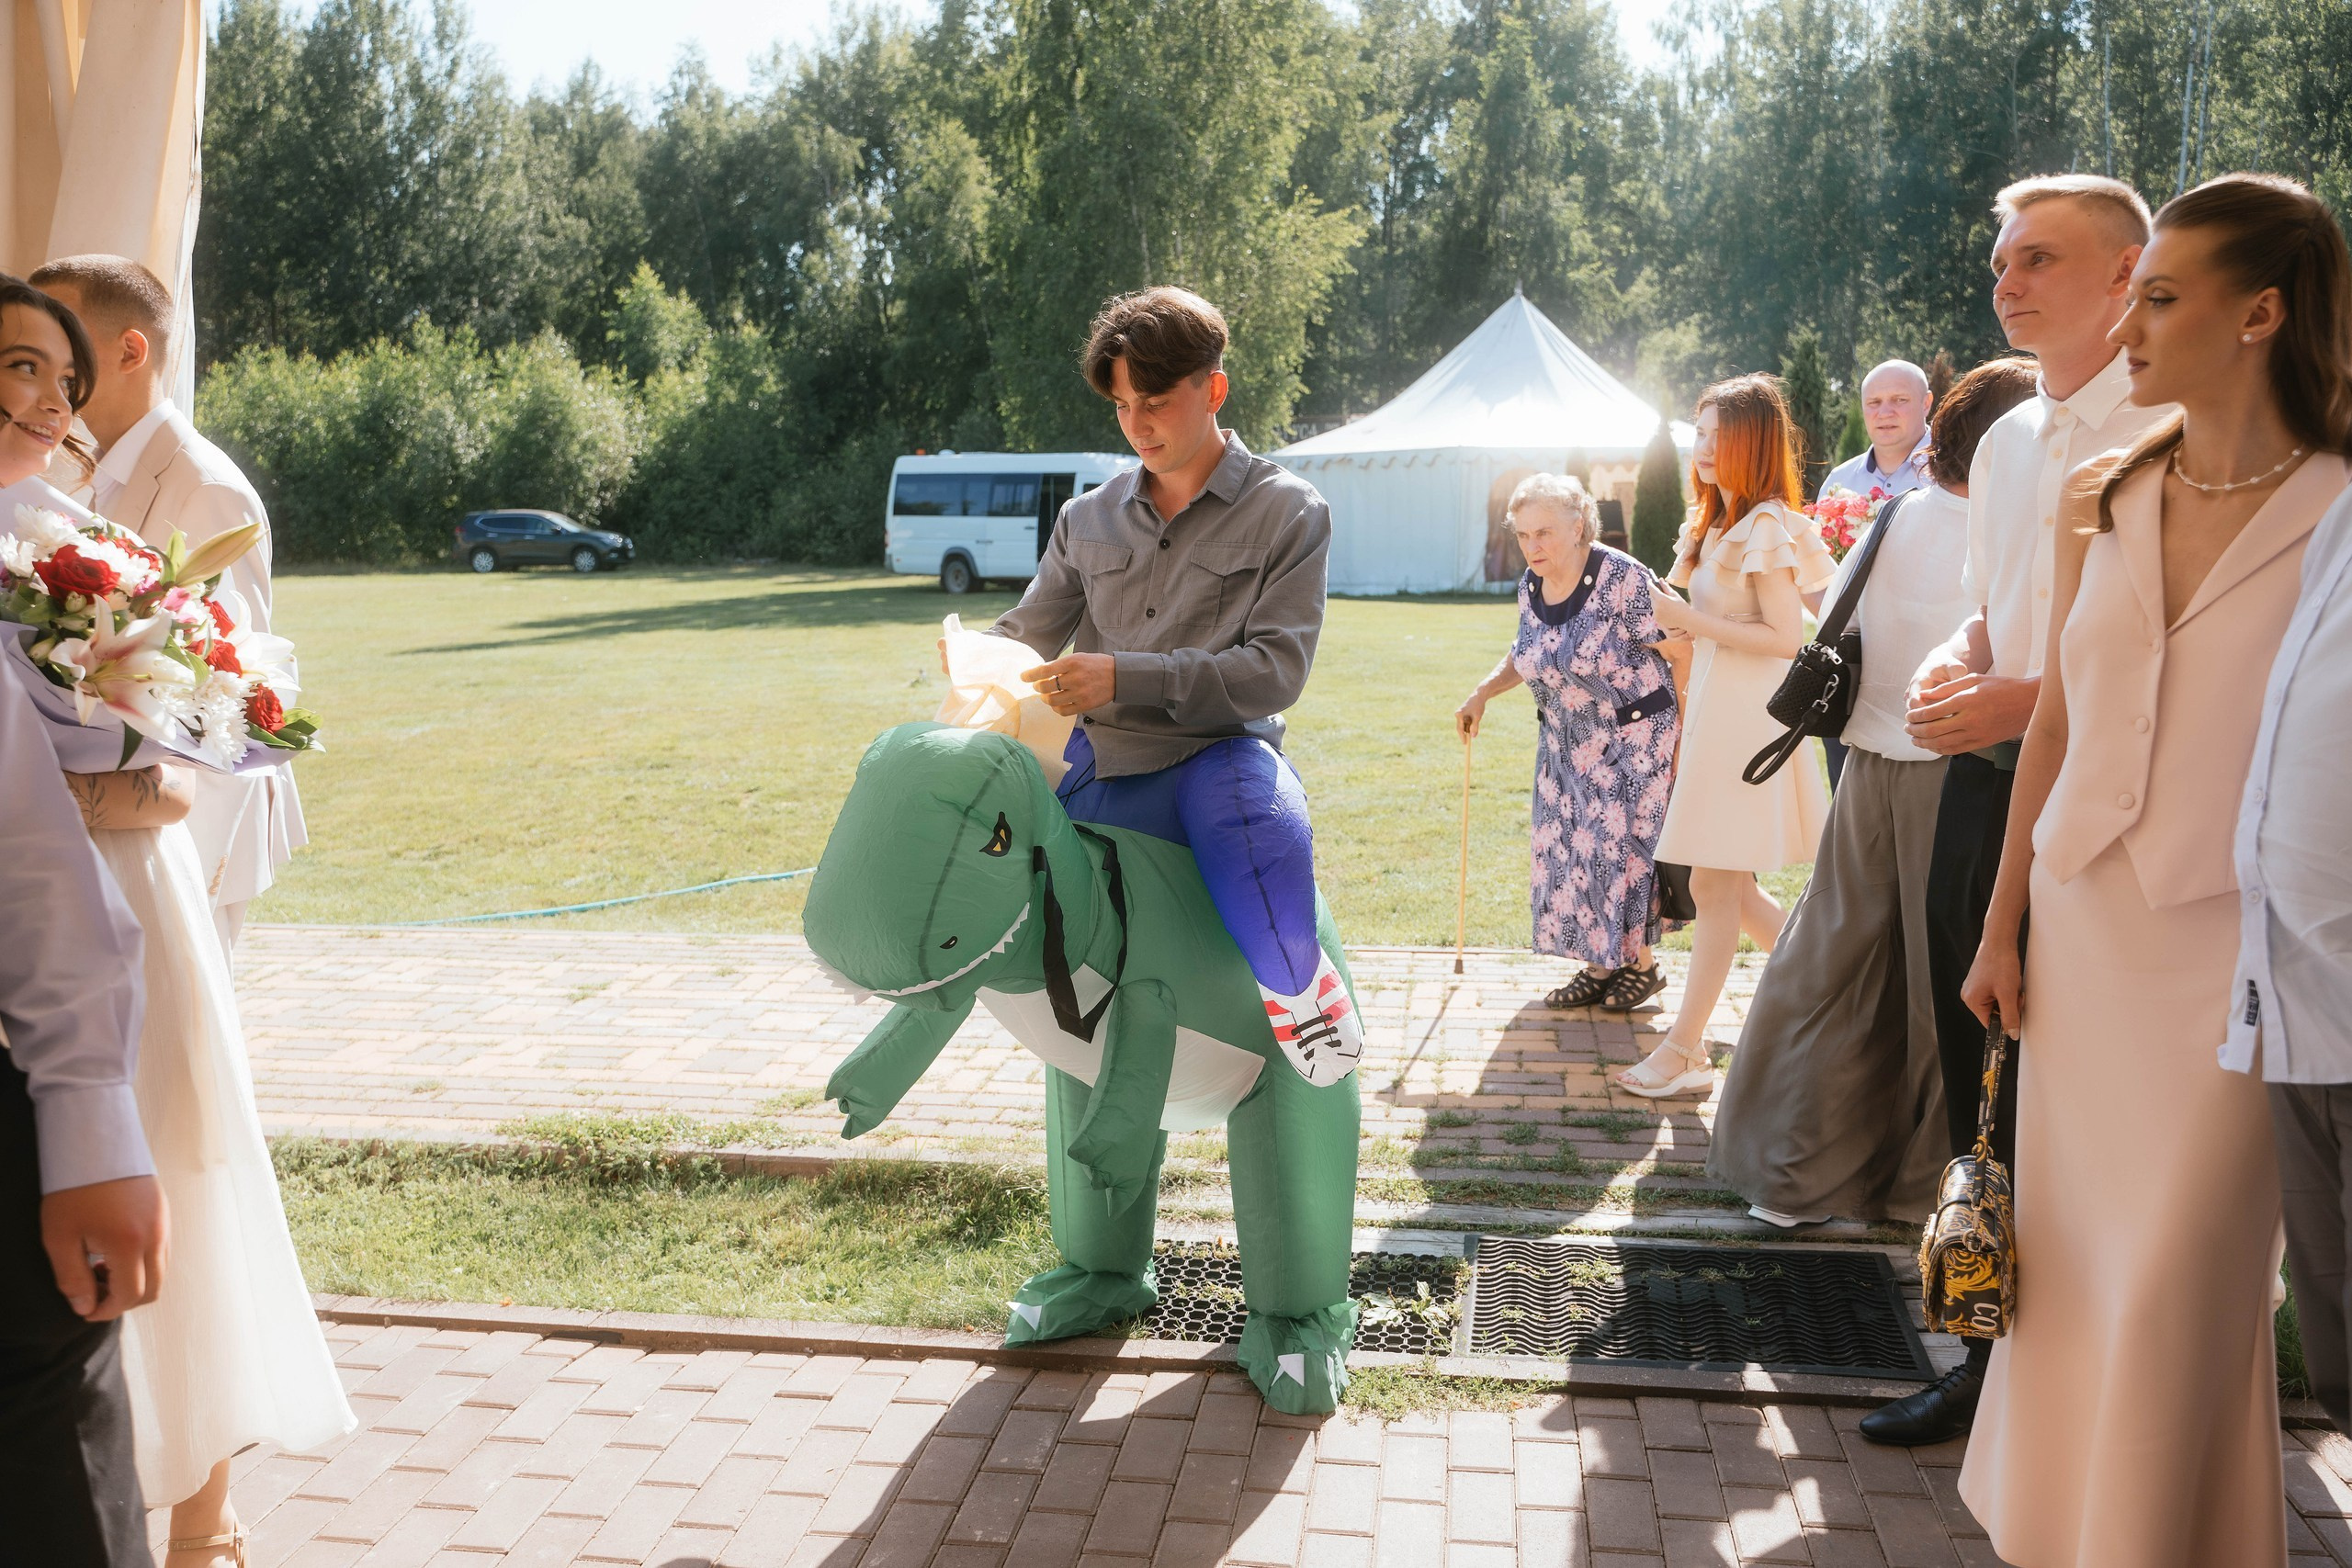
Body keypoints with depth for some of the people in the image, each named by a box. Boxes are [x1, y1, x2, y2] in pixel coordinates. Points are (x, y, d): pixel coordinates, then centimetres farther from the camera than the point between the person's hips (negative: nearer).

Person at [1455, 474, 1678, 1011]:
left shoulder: (1621, 577, -20)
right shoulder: (1529, 589, 1)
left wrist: (1685, 727, -14)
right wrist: (1481, 694, 5)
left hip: (1634, 734, -7)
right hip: (1568, 742, 7)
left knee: (1624, 845, -4)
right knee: (1572, 850, 7)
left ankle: (1642, 963, 15)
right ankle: (1601, 965, 20)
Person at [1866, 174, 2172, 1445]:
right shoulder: (2004, 441, 15)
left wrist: (2033, 698, -21)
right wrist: (1951, 665, 2)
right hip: (1985, 781, 8)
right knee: (1980, 1069, 13)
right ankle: (1997, 1350, 29)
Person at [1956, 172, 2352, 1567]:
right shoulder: (2104, 503, 5)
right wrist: (2003, 928, 9)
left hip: (2232, 945, -4)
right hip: (2085, 929, 5)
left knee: (2176, 1287, 2)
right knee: (2071, 1256, 13)